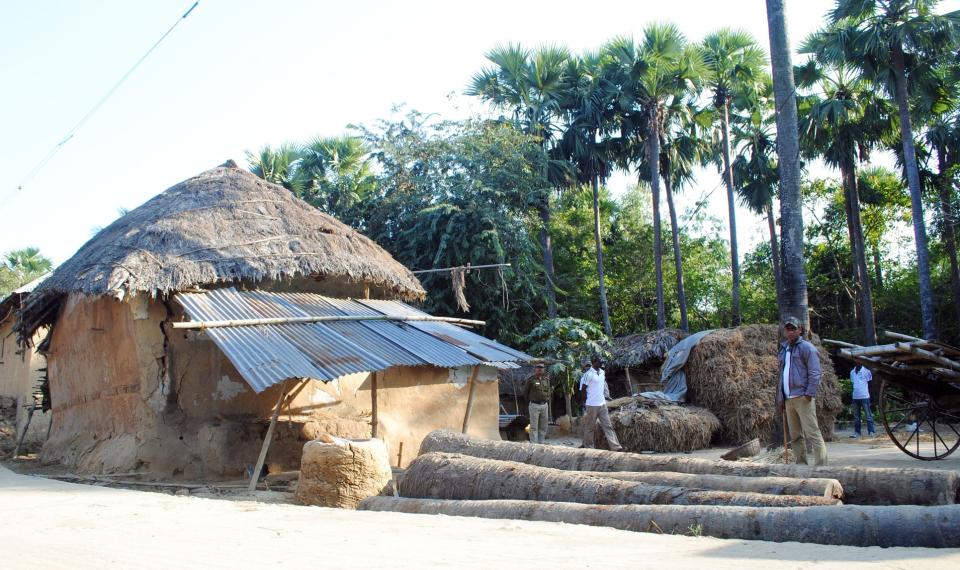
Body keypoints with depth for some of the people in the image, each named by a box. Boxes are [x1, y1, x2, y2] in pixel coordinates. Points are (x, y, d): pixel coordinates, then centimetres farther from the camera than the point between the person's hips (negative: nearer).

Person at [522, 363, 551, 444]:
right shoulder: (530, 380, -6)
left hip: (544, 405, 5)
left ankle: (541, 443, 17)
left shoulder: (546, 379, 8)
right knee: (534, 427, -4)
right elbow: (525, 392, 6)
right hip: (534, 405, -5)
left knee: (543, 427, 9)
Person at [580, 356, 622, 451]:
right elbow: (582, 389, -9)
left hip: (602, 404, 7)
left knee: (608, 426, 2)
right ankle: (588, 447, 17)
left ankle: (616, 447, -1)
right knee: (590, 428, 5)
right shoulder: (588, 374, -15)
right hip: (592, 405, -7)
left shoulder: (602, 372, 8)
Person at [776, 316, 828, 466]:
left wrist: (809, 393, -18)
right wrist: (780, 398, 18)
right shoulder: (783, 350, 19)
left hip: (802, 397, -8)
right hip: (788, 399, 8)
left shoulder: (806, 347, -3)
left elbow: (815, 373, -10)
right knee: (795, 436, 9)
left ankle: (821, 466, -10)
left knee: (812, 433, -11)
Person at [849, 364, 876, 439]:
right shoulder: (852, 372, 11)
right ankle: (857, 433, 9)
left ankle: (872, 432, -1)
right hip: (855, 397, 4)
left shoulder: (866, 371, -1)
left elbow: (869, 383, 3)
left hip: (865, 396, -4)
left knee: (868, 415, -3)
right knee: (856, 416, 6)